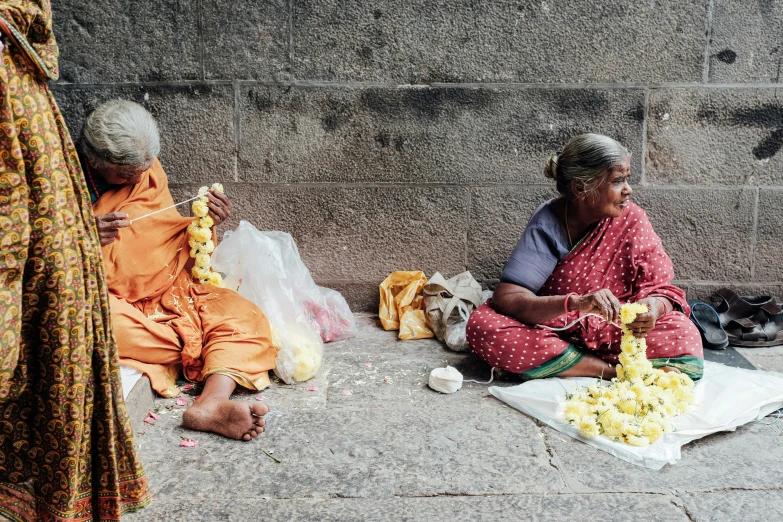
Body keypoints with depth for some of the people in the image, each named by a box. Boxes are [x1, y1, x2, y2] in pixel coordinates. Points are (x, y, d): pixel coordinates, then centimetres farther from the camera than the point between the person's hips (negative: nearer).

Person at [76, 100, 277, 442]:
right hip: (112, 301, -4)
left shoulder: (146, 173, 3)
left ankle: (211, 403, -40)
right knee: (112, 329, -40)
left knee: (242, 317, -18)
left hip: (166, 290, 4)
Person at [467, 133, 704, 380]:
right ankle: (619, 370, -24)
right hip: (553, 327, 0)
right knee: (483, 326, -30)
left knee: (684, 335, -24)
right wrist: (576, 302, -41)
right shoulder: (547, 224, -18)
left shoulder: (631, 219, -10)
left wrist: (655, 305, -32)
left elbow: (662, 288, -7)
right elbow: (506, 298, -26)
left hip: (614, 333, 1)